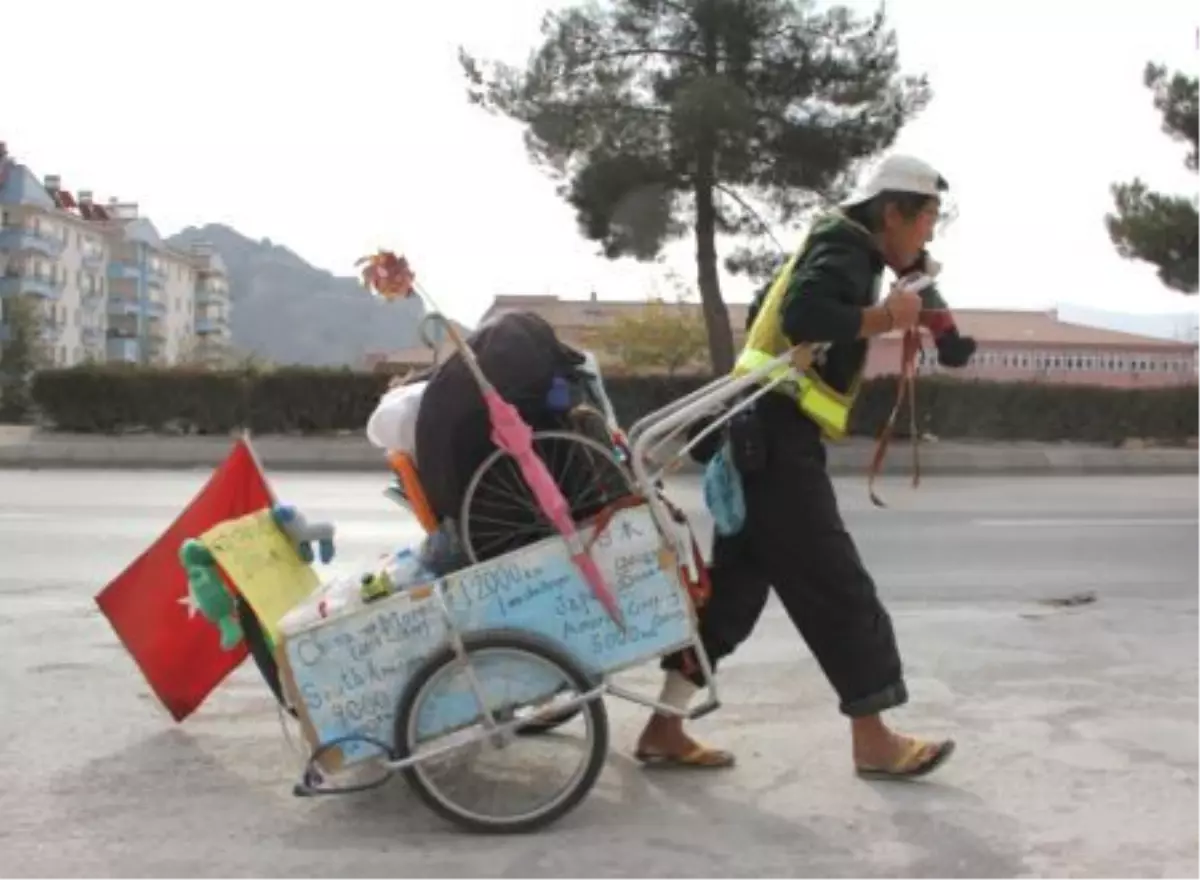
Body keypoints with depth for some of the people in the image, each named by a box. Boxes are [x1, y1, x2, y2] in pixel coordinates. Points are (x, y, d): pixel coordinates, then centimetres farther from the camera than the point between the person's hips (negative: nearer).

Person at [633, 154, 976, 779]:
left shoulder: (841, 249, 21)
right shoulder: (845, 247, -8)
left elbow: (767, 310, 25)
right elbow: (804, 316, -26)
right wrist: (886, 317, -15)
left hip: (764, 439, 10)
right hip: (778, 441, -10)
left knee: (734, 586, 10)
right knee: (838, 591, -3)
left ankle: (664, 729, 14)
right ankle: (872, 740, 7)